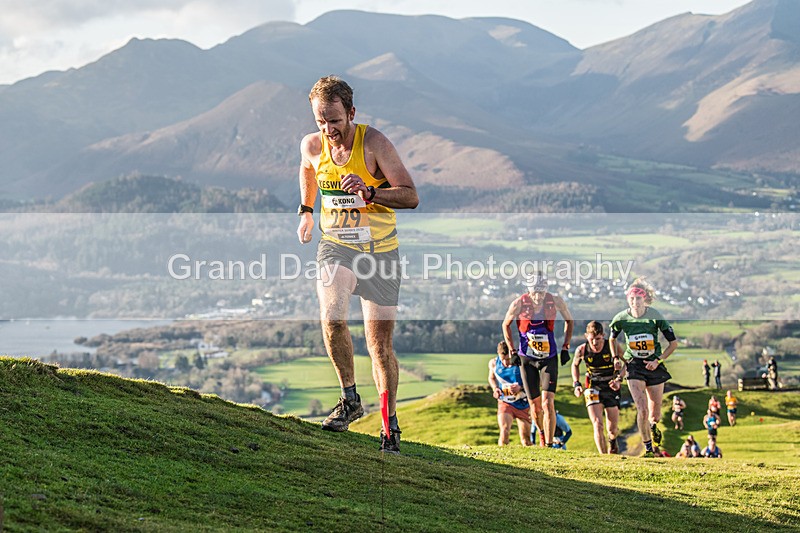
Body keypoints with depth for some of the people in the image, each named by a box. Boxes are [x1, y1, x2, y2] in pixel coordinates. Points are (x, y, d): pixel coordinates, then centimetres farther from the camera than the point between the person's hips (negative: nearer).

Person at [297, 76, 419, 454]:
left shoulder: (374, 143, -14)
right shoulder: (312, 146, -3)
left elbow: (411, 196, -17)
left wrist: (369, 192, -30)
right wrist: (306, 210, 25)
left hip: (380, 251, -2)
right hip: (335, 246, 2)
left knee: (380, 342, 1)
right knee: (331, 317, -26)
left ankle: (390, 425, 16)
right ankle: (350, 399, -6)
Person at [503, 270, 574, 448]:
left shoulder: (555, 301, -9)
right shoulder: (519, 304, -12)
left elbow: (569, 321, 10)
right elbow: (506, 324, 6)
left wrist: (565, 347, 5)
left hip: (549, 359, 0)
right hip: (527, 360, 0)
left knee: (548, 403, -15)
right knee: (535, 407, 5)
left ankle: (549, 444, -11)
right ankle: (543, 434, 34)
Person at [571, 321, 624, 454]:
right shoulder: (581, 350, -12)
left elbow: (622, 365, -4)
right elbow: (575, 365, 10)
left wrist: (619, 380, -22)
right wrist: (576, 384, -1)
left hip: (611, 387, 0)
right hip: (593, 388, 0)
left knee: (612, 429, 5)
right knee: (597, 424, -18)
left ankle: (612, 441, 42)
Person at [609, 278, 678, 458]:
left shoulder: (655, 316, -11)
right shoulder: (621, 318, -7)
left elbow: (673, 343, -3)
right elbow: (612, 338, 15)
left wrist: (658, 360, -10)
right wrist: (616, 358, 6)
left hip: (654, 366, 1)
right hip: (634, 367, 0)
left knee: (655, 414, 8)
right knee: (642, 410, -15)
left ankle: (653, 426, 46)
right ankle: (648, 448, 1)